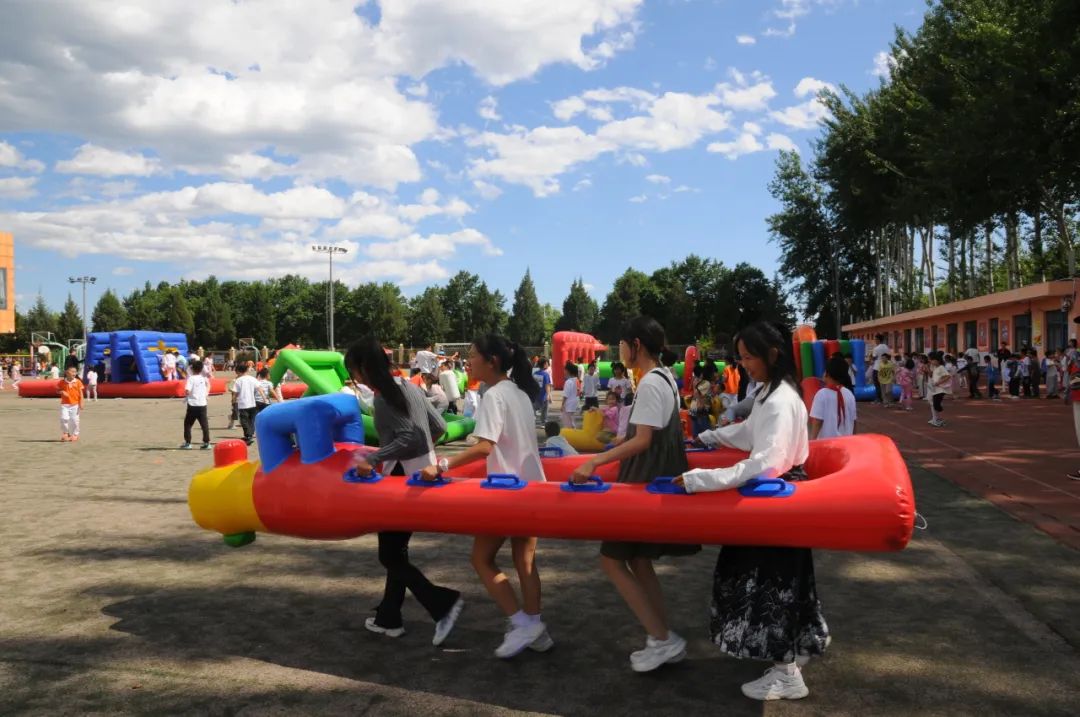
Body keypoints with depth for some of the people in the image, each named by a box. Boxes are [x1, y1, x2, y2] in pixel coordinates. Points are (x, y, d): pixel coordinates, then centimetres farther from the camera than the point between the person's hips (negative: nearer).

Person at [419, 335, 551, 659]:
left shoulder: (494, 395, -16)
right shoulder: (520, 392, 11)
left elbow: (484, 447, -28)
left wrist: (443, 465, -34)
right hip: (531, 486, 9)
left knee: (482, 558, 3)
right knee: (525, 561, 13)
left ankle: (523, 623, -2)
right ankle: (535, 628, 16)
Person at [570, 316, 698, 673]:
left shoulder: (650, 383, -18)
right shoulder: (664, 378, 12)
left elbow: (642, 441, -23)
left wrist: (595, 461, -27)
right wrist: (617, 444, 23)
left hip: (648, 482, -10)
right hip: (658, 478, 10)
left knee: (612, 559, -3)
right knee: (637, 560, 14)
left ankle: (663, 639, 0)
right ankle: (663, 640, 17)